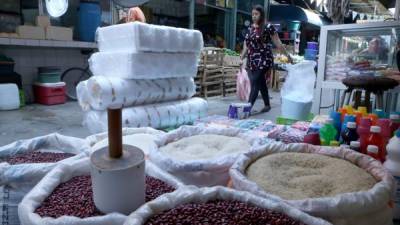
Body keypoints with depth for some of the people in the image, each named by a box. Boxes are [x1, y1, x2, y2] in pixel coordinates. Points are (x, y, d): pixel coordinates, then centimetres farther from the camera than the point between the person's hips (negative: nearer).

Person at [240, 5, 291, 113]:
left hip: (263, 61, -6)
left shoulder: (268, 27, -5)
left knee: (255, 85, -10)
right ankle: (267, 105, 28)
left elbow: (278, 43, -3)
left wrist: (287, 55, -3)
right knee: (261, 84, 14)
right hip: (251, 62, 6)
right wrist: (241, 58, 10)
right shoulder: (250, 28, 13)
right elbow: (246, 44, 15)